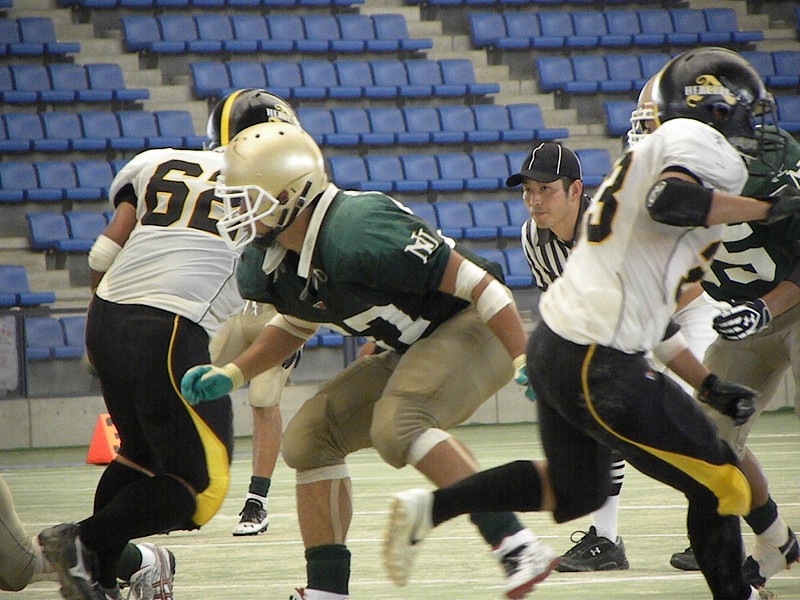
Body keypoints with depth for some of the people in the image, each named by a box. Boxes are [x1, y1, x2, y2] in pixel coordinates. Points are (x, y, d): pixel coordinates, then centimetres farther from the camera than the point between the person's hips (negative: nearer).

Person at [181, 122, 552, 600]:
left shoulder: (357, 234, -29)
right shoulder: (272, 264, 0)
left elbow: (475, 282, -26)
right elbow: (296, 327, 23)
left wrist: (525, 360, -29)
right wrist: (229, 376, 11)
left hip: (473, 328, -10)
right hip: (413, 352, 10)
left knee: (397, 425, -32)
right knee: (311, 436, 4)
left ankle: (518, 548, -31)